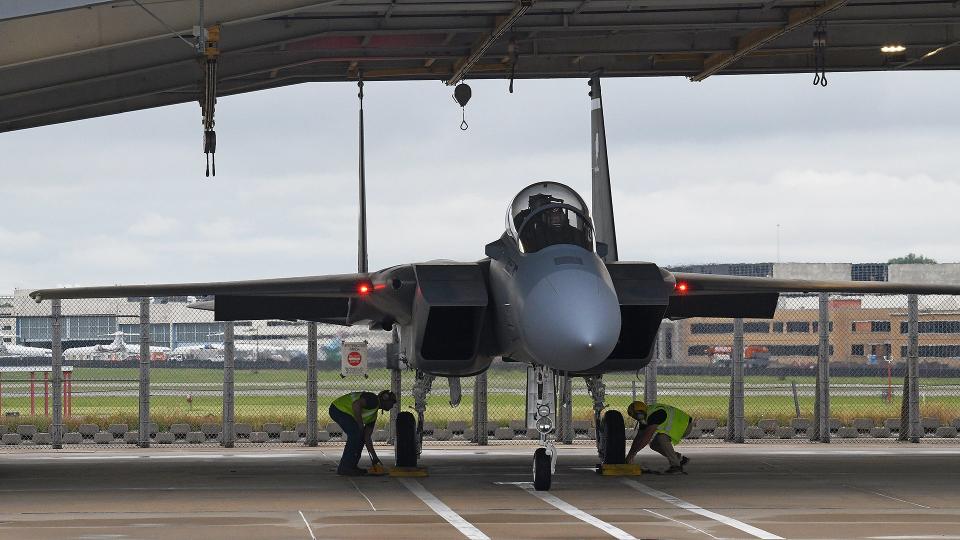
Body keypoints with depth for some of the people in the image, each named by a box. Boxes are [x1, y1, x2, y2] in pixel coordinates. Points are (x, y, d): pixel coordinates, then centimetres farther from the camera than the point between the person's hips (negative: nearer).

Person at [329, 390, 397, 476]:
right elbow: (356, 405, -30)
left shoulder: (374, 415, 17)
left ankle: (351, 466, 17)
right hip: (338, 408, -11)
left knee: (360, 437, 11)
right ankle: (344, 467, -12)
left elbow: (367, 437, 18)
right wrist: (360, 424, -21)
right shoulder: (373, 400, -13)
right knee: (355, 434, -16)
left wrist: (374, 456, 15)